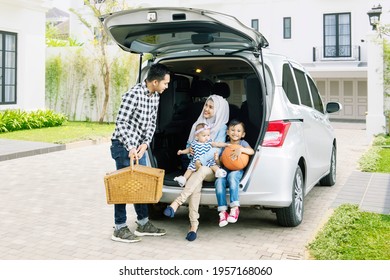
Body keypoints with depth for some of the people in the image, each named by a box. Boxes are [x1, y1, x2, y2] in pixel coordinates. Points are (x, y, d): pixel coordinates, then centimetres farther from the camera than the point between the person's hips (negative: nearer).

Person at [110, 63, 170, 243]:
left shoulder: (155, 96, 5)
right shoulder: (133, 94, -20)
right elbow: (120, 123, -21)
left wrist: (145, 143, -6)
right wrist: (130, 148, -24)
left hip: (139, 146, 8)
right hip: (124, 146, -8)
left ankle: (143, 224, 25)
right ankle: (119, 229, 8)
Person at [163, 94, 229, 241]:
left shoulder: (222, 128, 3)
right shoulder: (197, 124, 18)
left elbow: (217, 148, -11)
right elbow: (188, 144, 23)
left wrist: (201, 160, -25)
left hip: (211, 168, -2)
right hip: (195, 166, 2)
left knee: (200, 172, -39)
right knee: (196, 183, -33)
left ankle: (176, 203, -47)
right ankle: (194, 224, -39)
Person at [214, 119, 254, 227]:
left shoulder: (243, 143, 11)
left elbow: (252, 151, -9)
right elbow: (222, 163, 16)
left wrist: (241, 149, -24)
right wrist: (217, 160, -6)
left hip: (237, 171, -3)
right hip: (225, 171, 3)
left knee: (232, 176, -38)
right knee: (219, 181, -29)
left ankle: (235, 208, -35)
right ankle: (222, 212, -30)